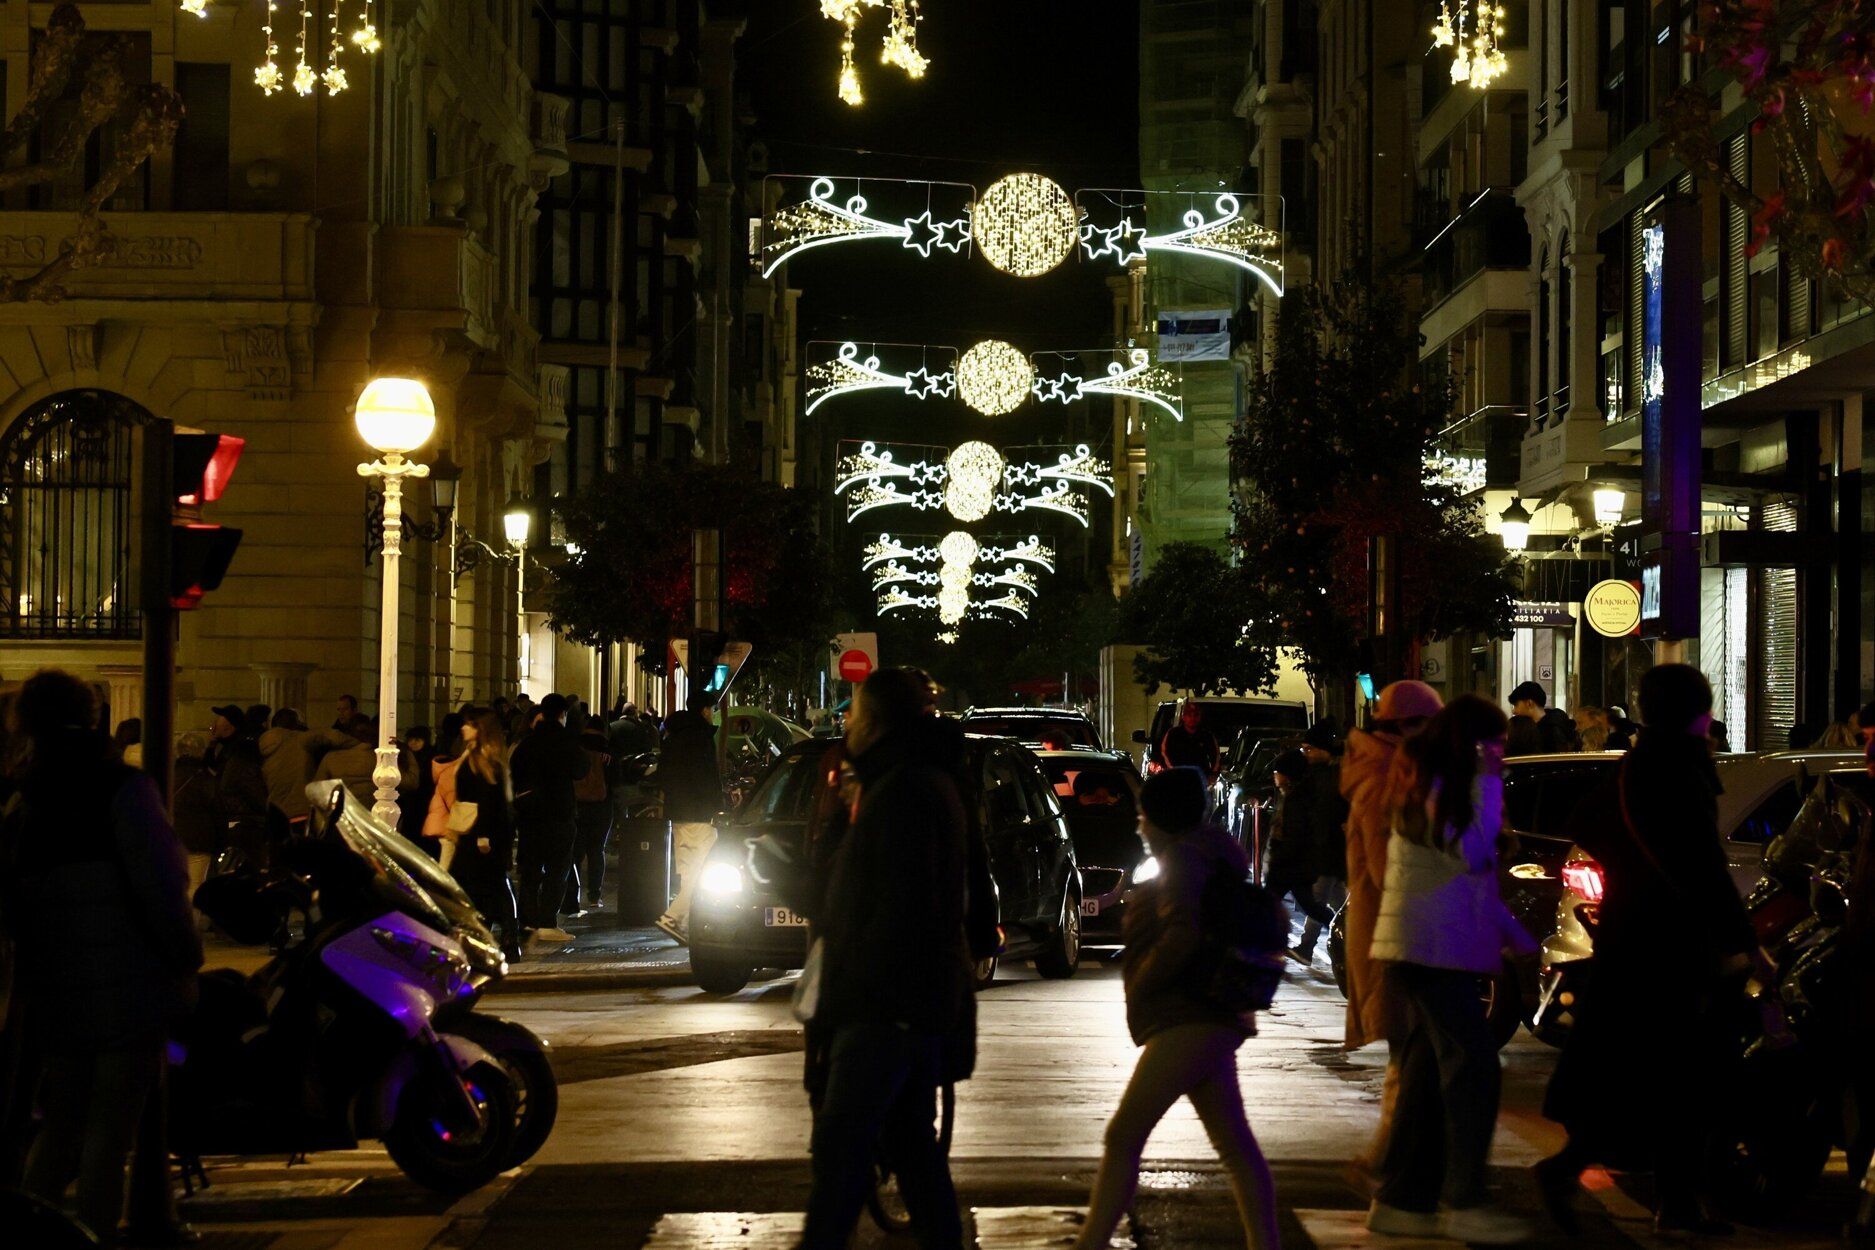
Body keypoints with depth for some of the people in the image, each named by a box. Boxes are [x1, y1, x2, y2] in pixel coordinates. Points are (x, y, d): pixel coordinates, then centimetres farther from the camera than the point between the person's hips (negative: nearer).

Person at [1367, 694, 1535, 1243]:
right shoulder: (1432, 786, -10)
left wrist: (1512, 932, 22)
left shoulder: (1439, 785, 21)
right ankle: (1464, 1202, -12)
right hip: (1431, 949, -10)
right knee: (1473, 1068, -12)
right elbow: (1470, 853, -20)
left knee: (1429, 1073, 10)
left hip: (1428, 949, 10)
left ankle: (1401, 1201, 11)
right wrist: (1488, 782, -14)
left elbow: (1475, 872, 26)